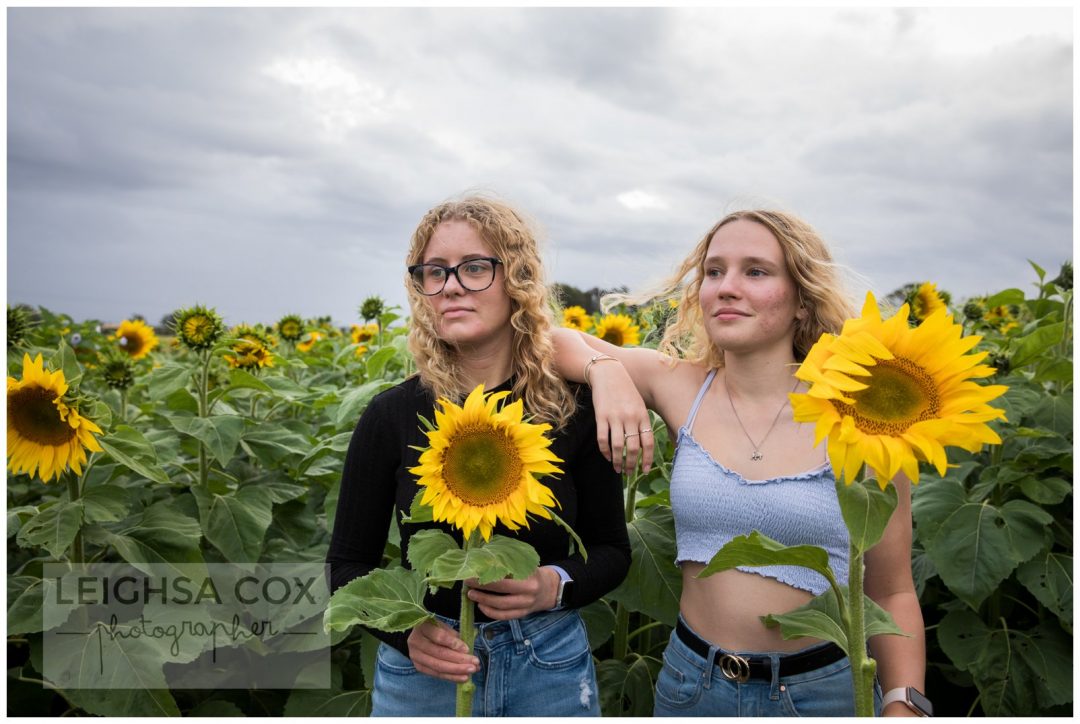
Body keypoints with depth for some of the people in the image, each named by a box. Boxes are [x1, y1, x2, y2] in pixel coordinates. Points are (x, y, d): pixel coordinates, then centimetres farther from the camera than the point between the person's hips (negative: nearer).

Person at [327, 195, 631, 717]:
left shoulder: (575, 408, -10)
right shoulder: (392, 417, -11)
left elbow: (611, 551, 0)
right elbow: (349, 563, -1)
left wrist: (557, 584, -19)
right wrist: (404, 629, -18)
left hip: (551, 664, 1)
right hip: (423, 669, 0)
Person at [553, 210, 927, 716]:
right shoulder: (681, 388, -8)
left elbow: (892, 594, -3)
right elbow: (560, 341, -1)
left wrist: (904, 704, -15)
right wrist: (606, 368, -20)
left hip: (824, 689, -1)